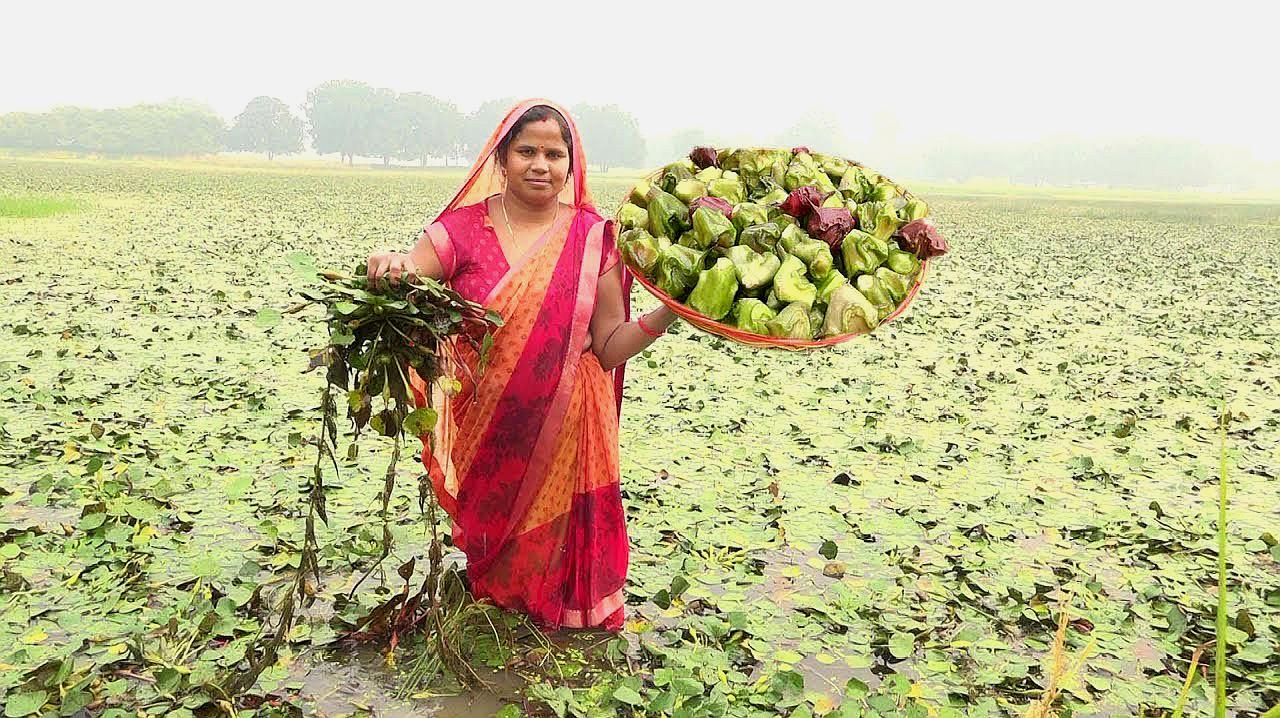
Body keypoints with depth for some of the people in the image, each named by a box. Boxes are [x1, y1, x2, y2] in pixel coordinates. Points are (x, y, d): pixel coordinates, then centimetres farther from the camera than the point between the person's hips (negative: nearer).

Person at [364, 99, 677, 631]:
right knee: (490, 560, 18)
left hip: (564, 436, 0)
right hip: (483, 437, 1)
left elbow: (609, 348, -2)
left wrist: (667, 312, -18)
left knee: (553, 560, 12)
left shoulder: (593, 237, -2)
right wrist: (388, 271, -33)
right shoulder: (461, 230, -3)